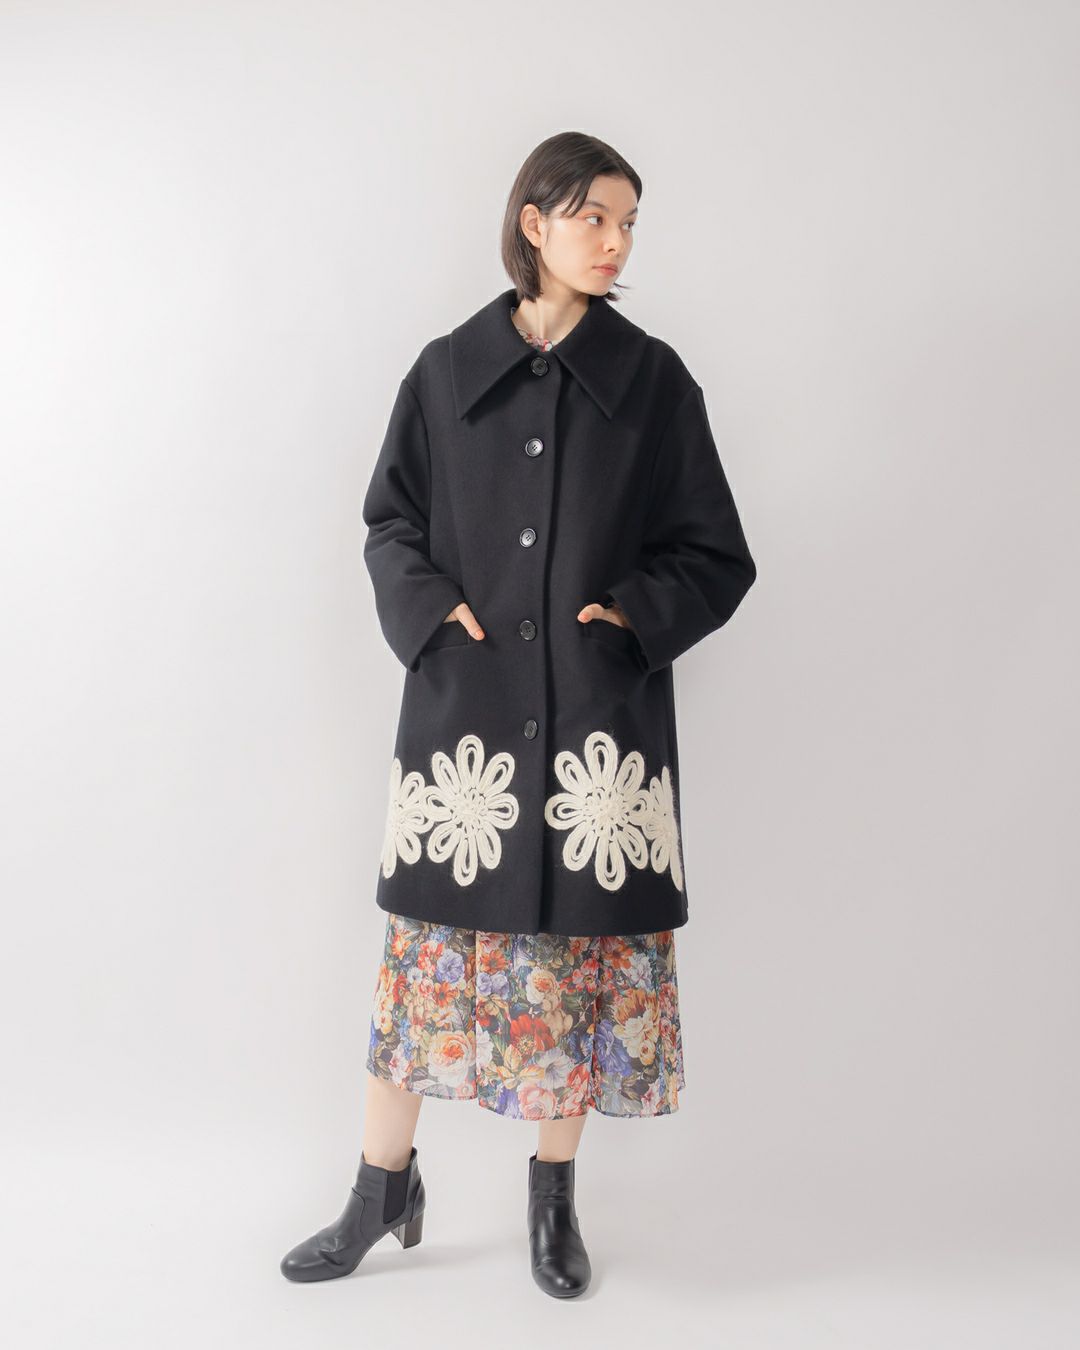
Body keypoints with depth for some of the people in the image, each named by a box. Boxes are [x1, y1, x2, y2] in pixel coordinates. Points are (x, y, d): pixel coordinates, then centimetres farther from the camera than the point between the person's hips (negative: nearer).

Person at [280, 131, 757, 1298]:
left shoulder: (653, 380, 4)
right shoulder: (448, 371, 6)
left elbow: (714, 554, 7)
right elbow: (390, 519, 12)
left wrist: (633, 614, -9)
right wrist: (428, 608, -5)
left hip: (599, 715, 0)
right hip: (465, 701, 1)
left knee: (586, 940, 4)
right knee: (432, 936, 5)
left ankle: (553, 1198, 25)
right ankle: (383, 1189, 24)